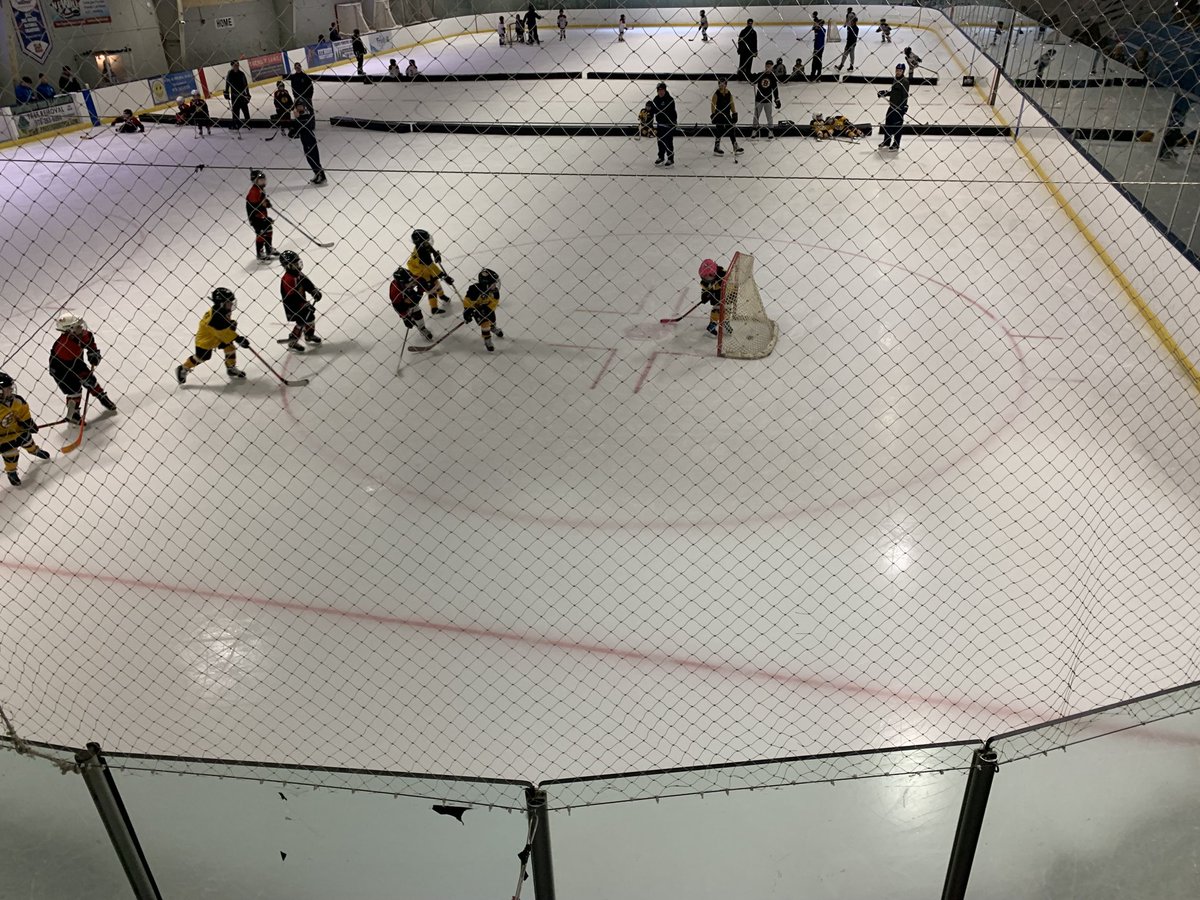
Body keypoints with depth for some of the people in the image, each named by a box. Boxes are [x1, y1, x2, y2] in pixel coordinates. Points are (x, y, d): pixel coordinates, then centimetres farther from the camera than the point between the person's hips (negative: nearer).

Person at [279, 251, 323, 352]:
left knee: (311, 317, 19)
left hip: (302, 303, 9)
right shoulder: (287, 280, -30)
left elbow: (307, 283, 10)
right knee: (301, 323, -4)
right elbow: (293, 298, -31)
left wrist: (315, 291, -7)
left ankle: (309, 336, 44)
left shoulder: (298, 273, -2)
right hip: (292, 307, -9)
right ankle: (292, 343, 12)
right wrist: (306, 305, -30)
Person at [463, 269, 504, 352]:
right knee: (485, 323, -13)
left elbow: (494, 301, -11)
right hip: (475, 307, -5)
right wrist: (467, 313, -26)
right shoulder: (475, 290, -41)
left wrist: (489, 309, -18)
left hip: (487, 306, 5)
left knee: (492, 319, 20)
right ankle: (487, 340, 5)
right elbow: (467, 301, -31)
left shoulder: (494, 289, -25)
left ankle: (493, 328, 57)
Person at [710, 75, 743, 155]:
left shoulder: (729, 93, 6)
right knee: (719, 131, -2)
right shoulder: (716, 94, -8)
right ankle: (716, 148, 8)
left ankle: (735, 147, 15)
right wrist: (713, 115, -18)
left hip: (727, 115, 5)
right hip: (719, 115, -5)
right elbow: (713, 105, -11)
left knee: (731, 130, 8)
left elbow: (732, 104, 10)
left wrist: (734, 113, 6)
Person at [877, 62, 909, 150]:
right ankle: (886, 143, 28)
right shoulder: (894, 79, 11)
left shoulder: (905, 81, -14)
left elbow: (905, 95, -18)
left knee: (897, 126, 0)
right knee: (887, 124, 14)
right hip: (892, 106, 8)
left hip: (899, 107, -8)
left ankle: (896, 145, 10)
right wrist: (884, 93, 9)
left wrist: (904, 106, -23)